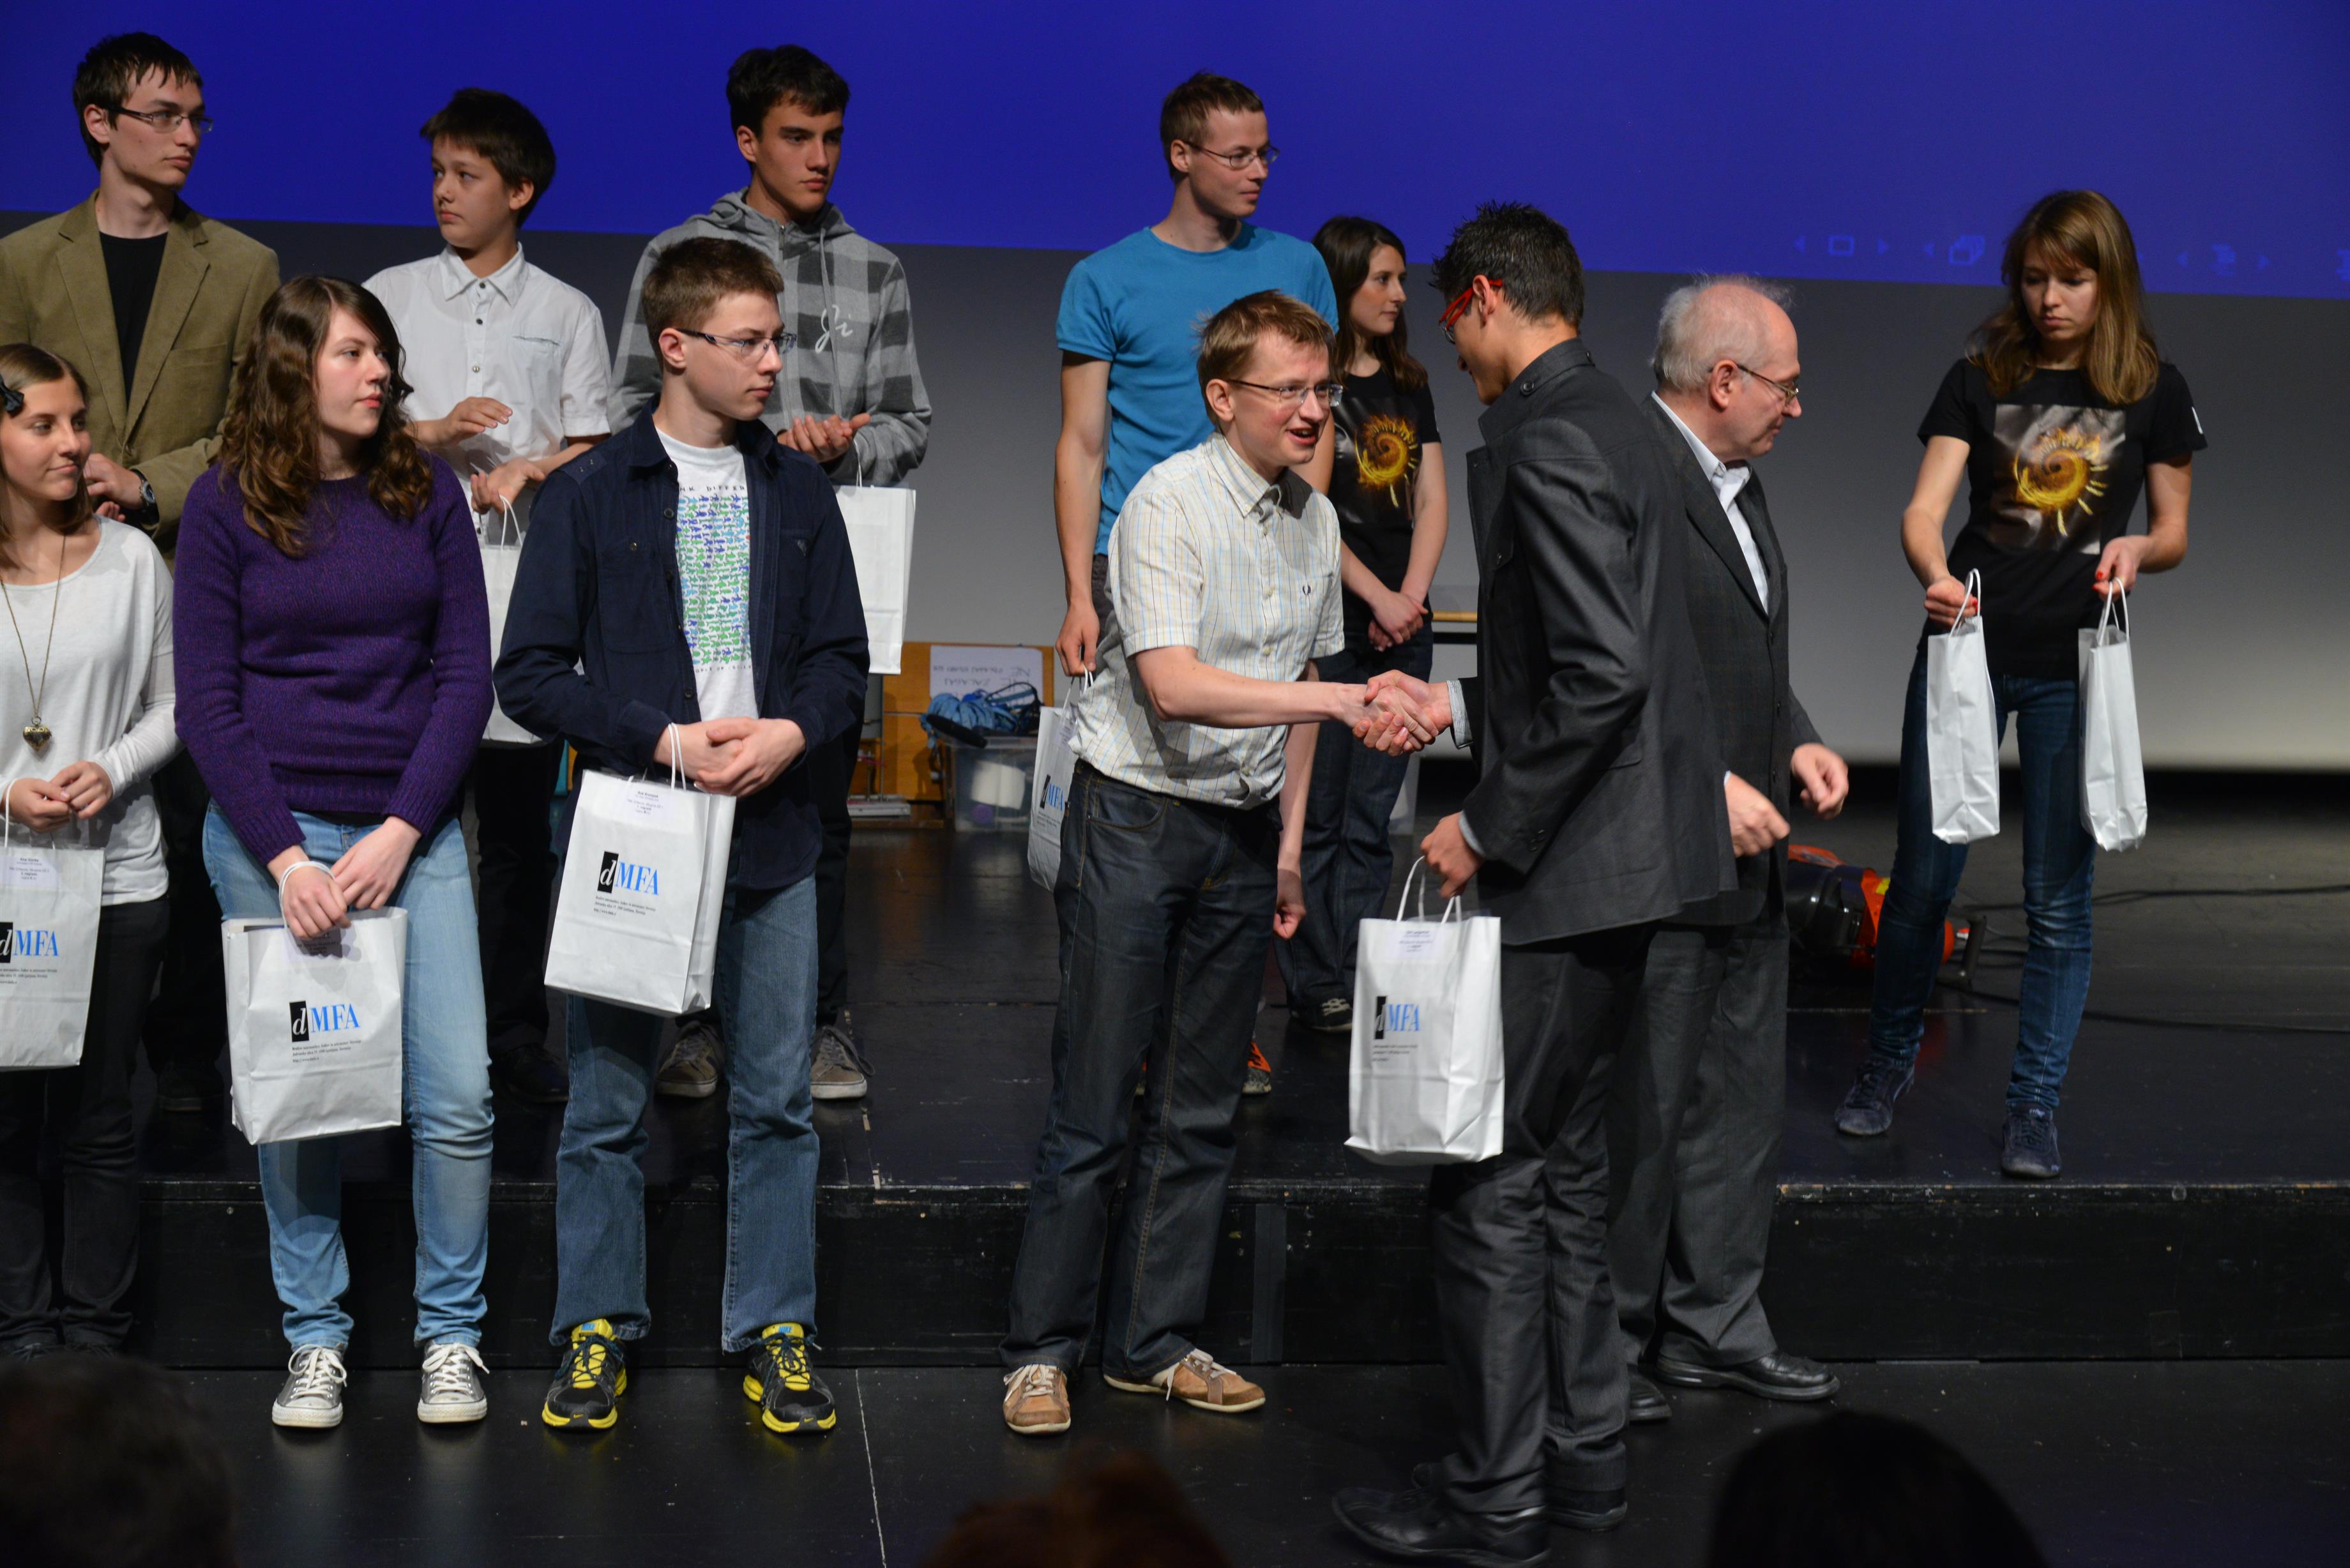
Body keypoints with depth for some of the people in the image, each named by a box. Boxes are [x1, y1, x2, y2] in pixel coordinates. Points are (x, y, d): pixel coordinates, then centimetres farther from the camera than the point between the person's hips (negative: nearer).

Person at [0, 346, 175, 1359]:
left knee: (97, 1123, 9)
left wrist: (113, 770, -12)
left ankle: (96, 1337, 20)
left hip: (118, 883, 1)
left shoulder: (130, 557, 0)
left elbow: (171, 704, 6)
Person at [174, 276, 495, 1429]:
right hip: (269, 832, -1)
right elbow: (207, 700, -1)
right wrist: (287, 858, -11)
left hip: (412, 833, 1)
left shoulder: (426, 492, 5)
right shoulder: (225, 503, 1)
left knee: (456, 1095, -3)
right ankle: (315, 1336, 19)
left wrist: (399, 835, -8)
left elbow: (464, 674, 3)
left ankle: (451, 1334, 13)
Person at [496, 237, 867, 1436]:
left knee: (776, 1100, 6)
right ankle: (598, 1327, 18)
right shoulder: (590, 494, -1)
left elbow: (843, 658, 12)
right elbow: (529, 673, -4)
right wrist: (667, 740, -14)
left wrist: (790, 732, -9)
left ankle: (774, 1328, 18)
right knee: (607, 1098, 4)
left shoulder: (797, 491, 10)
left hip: (773, 836, 3)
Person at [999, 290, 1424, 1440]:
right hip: (1137, 817, -7)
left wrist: (1290, 841, 14)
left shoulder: (1315, 520, 8)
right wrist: (1337, 699, -32)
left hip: (1244, 829, 7)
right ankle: (1042, 1348, 7)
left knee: (1201, 1109, 10)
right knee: (1094, 1109, -4)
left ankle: (1153, 1344, 20)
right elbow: (1174, 684, -26)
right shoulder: (1170, 503, -15)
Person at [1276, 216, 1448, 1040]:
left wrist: (1411, 598, -5)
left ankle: (1363, 980, 10)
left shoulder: (1409, 388, 15)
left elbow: (1431, 502, 10)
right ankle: (1314, 985, 4)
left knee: (1373, 815, 7)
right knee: (1318, 813, -1)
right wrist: (1378, 598, -12)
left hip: (1401, 628, 6)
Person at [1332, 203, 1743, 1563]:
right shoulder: (1618, 424, 13)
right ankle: (1584, 1453, 27)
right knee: (1566, 1167, 18)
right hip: (1622, 859, 10)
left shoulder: (1545, 442, -17)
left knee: (1491, 1180, -2)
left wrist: (1490, 828, -18)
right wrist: (1463, 708, 23)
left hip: (1568, 870, -10)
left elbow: (1603, 675, -25)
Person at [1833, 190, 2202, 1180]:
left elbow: (2173, 531, 9)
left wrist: (2137, 550, -15)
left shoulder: (2153, 390, 3)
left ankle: (2035, 1108, 13)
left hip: (2074, 669, 0)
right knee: (1923, 877, 4)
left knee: (2058, 900, 2)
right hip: (1966, 647, 1)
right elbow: (1924, 511, -5)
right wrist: (1935, 574, -27)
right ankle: (1889, 1061, 27)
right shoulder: (1981, 379, 3)